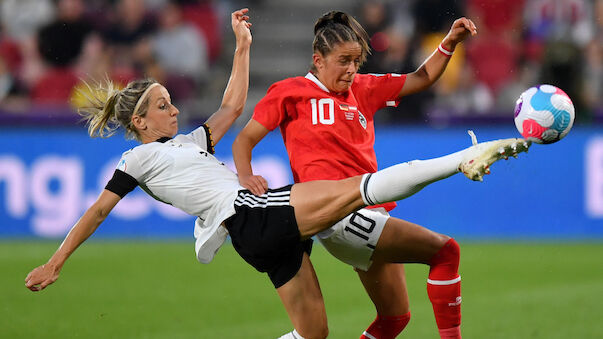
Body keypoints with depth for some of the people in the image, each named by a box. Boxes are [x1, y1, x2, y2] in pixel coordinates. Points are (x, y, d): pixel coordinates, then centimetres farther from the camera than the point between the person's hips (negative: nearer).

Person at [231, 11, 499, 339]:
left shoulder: (362, 89, 18)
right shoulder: (291, 92, 2)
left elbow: (422, 78, 22)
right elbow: (244, 140, 3)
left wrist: (450, 43, 6)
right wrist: (245, 177, -16)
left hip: (370, 213, 8)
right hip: (339, 216, -8)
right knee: (445, 251, -15)